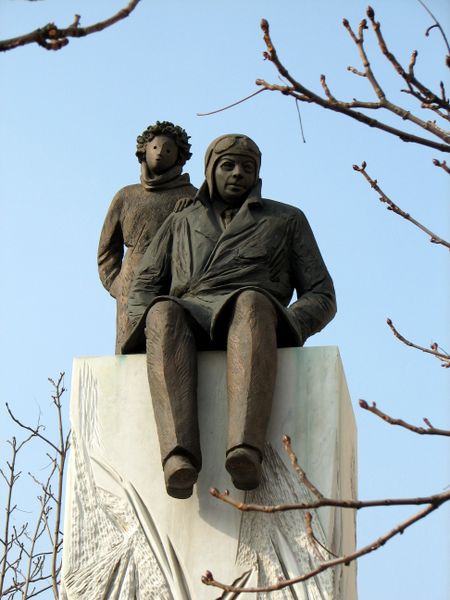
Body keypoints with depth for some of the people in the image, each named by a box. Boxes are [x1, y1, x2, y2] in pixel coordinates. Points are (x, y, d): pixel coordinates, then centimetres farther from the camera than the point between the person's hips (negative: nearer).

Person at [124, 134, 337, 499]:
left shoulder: (287, 221, 26)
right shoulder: (181, 225, 31)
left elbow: (321, 298, 17)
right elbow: (143, 292, 21)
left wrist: (285, 329, -7)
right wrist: (155, 322, -6)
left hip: (253, 316, -1)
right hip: (187, 325, 2)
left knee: (251, 305, -41)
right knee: (164, 314, -38)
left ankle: (244, 452, -61)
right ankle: (180, 457, -55)